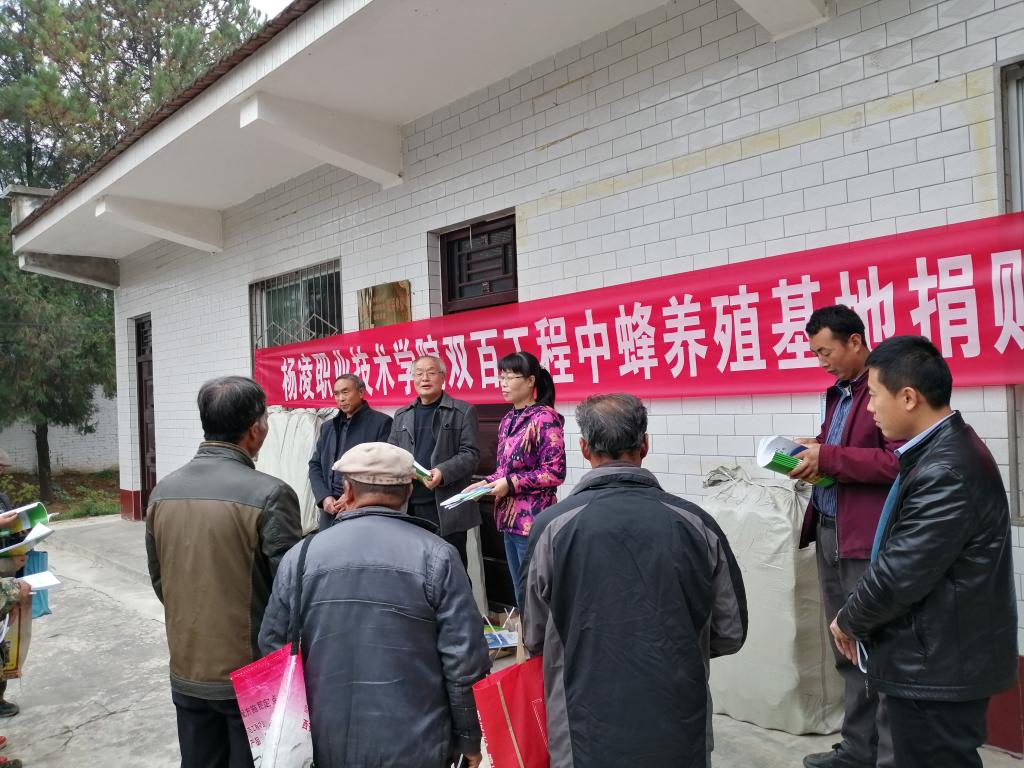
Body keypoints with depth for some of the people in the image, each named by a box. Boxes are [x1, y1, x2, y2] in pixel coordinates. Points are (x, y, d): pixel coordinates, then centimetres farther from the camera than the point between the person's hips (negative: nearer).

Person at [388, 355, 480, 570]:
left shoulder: (463, 411, 2)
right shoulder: (401, 415, 16)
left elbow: (470, 454, -5)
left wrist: (443, 472, -21)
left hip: (447, 507, -4)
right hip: (408, 506, 4)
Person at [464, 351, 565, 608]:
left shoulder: (544, 417, -12)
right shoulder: (508, 421, 12)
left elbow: (555, 473, -15)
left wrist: (511, 483, -18)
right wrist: (486, 483, 2)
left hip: (533, 518, -8)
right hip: (509, 517, 8)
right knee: (521, 595, 16)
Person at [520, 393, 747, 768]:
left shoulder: (553, 526, -14)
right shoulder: (697, 523, -9)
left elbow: (535, 638, -1)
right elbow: (730, 634, 2)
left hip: (589, 734, -2)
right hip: (680, 727, 2)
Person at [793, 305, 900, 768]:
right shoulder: (838, 392, 16)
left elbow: (900, 462, -21)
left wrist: (828, 458, -19)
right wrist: (814, 452, 3)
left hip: (870, 540, -9)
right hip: (829, 532, 9)